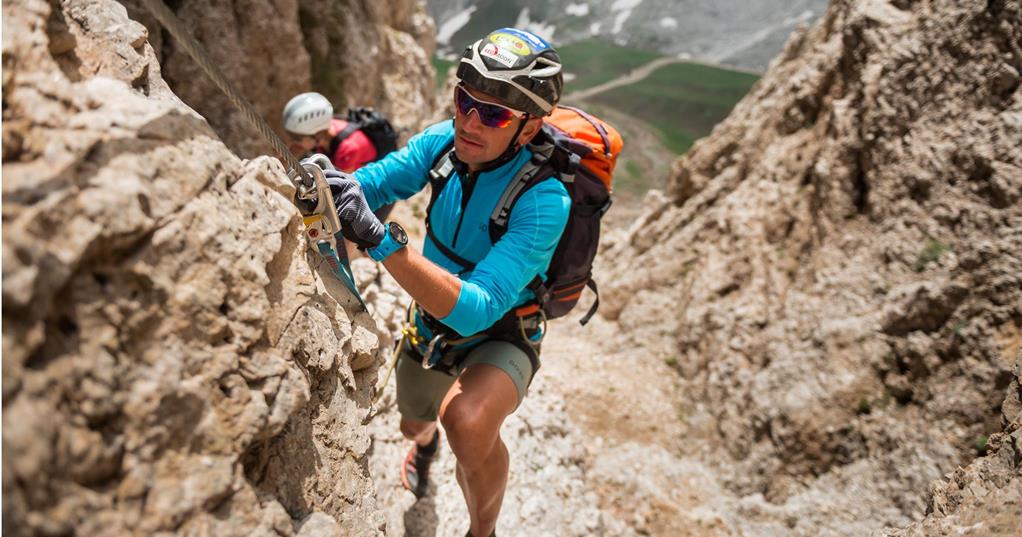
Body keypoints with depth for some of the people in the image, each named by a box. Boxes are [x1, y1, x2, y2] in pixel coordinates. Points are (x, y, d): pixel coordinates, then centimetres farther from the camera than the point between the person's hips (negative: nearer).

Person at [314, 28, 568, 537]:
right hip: (430, 321, 6)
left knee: (469, 423, -37)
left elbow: (476, 309, -42)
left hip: (498, 336, -5)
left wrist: (379, 239, -53)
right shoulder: (444, 141, -17)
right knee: (412, 422, 29)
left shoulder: (544, 200, -35)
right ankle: (425, 439, 70)